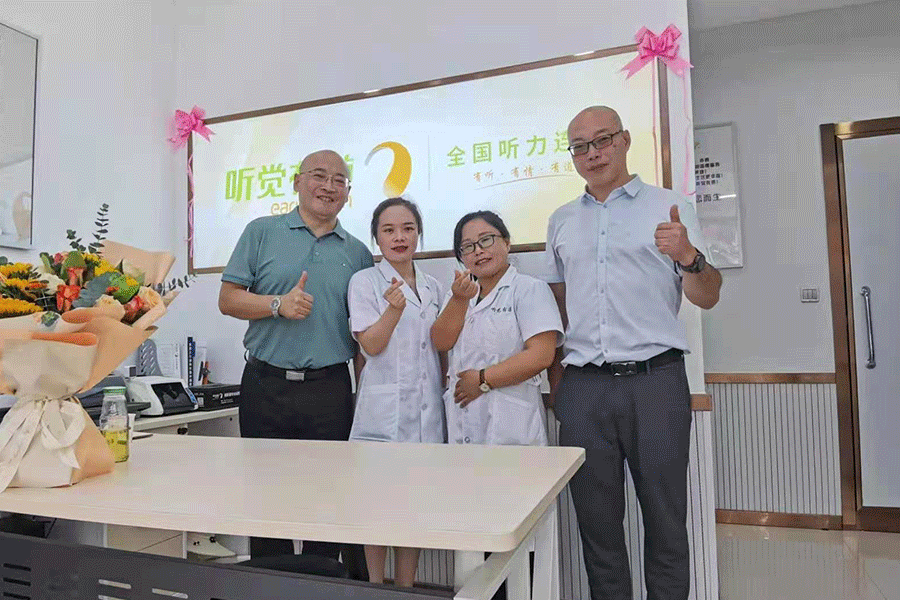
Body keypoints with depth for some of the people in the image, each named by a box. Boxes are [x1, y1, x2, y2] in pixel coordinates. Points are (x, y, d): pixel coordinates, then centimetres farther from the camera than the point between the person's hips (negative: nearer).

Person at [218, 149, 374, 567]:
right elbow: (228, 300, 1)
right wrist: (279, 304, -15)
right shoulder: (262, 232, 5)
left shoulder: (358, 253, 9)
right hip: (265, 386, 0)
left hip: (330, 391, 1)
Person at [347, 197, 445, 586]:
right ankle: (375, 586, 19)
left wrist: (446, 378, 10)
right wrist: (394, 309, -24)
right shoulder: (365, 281, -1)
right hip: (384, 406, -4)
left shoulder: (432, 287, 13)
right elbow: (371, 344, -10)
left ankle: (406, 587, 24)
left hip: (426, 408, 5)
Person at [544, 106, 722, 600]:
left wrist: (689, 257, -20)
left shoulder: (668, 208, 5)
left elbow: (707, 298, 1)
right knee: (597, 521, 11)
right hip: (583, 388, 3)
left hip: (655, 380, -2)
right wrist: (555, 373, 9)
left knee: (665, 521, 6)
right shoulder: (561, 221, 15)